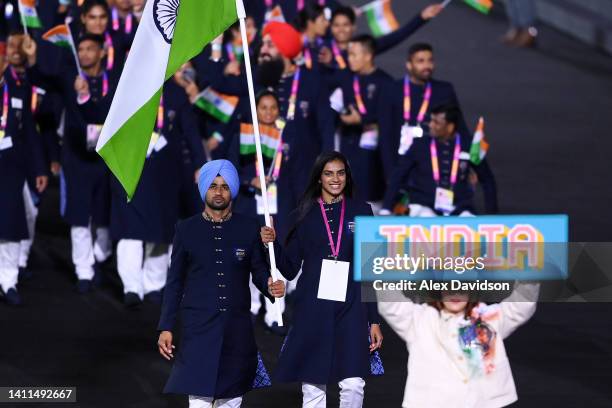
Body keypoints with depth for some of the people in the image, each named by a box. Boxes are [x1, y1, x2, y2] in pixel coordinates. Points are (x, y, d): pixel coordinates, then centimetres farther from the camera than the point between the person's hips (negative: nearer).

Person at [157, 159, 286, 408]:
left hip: (237, 331, 2)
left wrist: (271, 287, -15)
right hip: (199, 329, -1)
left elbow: (260, 271, 9)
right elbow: (174, 282, 9)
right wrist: (166, 327, 4)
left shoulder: (250, 229, 6)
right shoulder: (186, 230, 6)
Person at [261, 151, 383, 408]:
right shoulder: (305, 215, 8)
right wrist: (272, 243, -10)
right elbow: (289, 270, 8)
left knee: (353, 385, -13)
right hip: (313, 308, 0)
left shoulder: (360, 211, 8)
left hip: (351, 309, 0)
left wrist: (374, 320, 4)